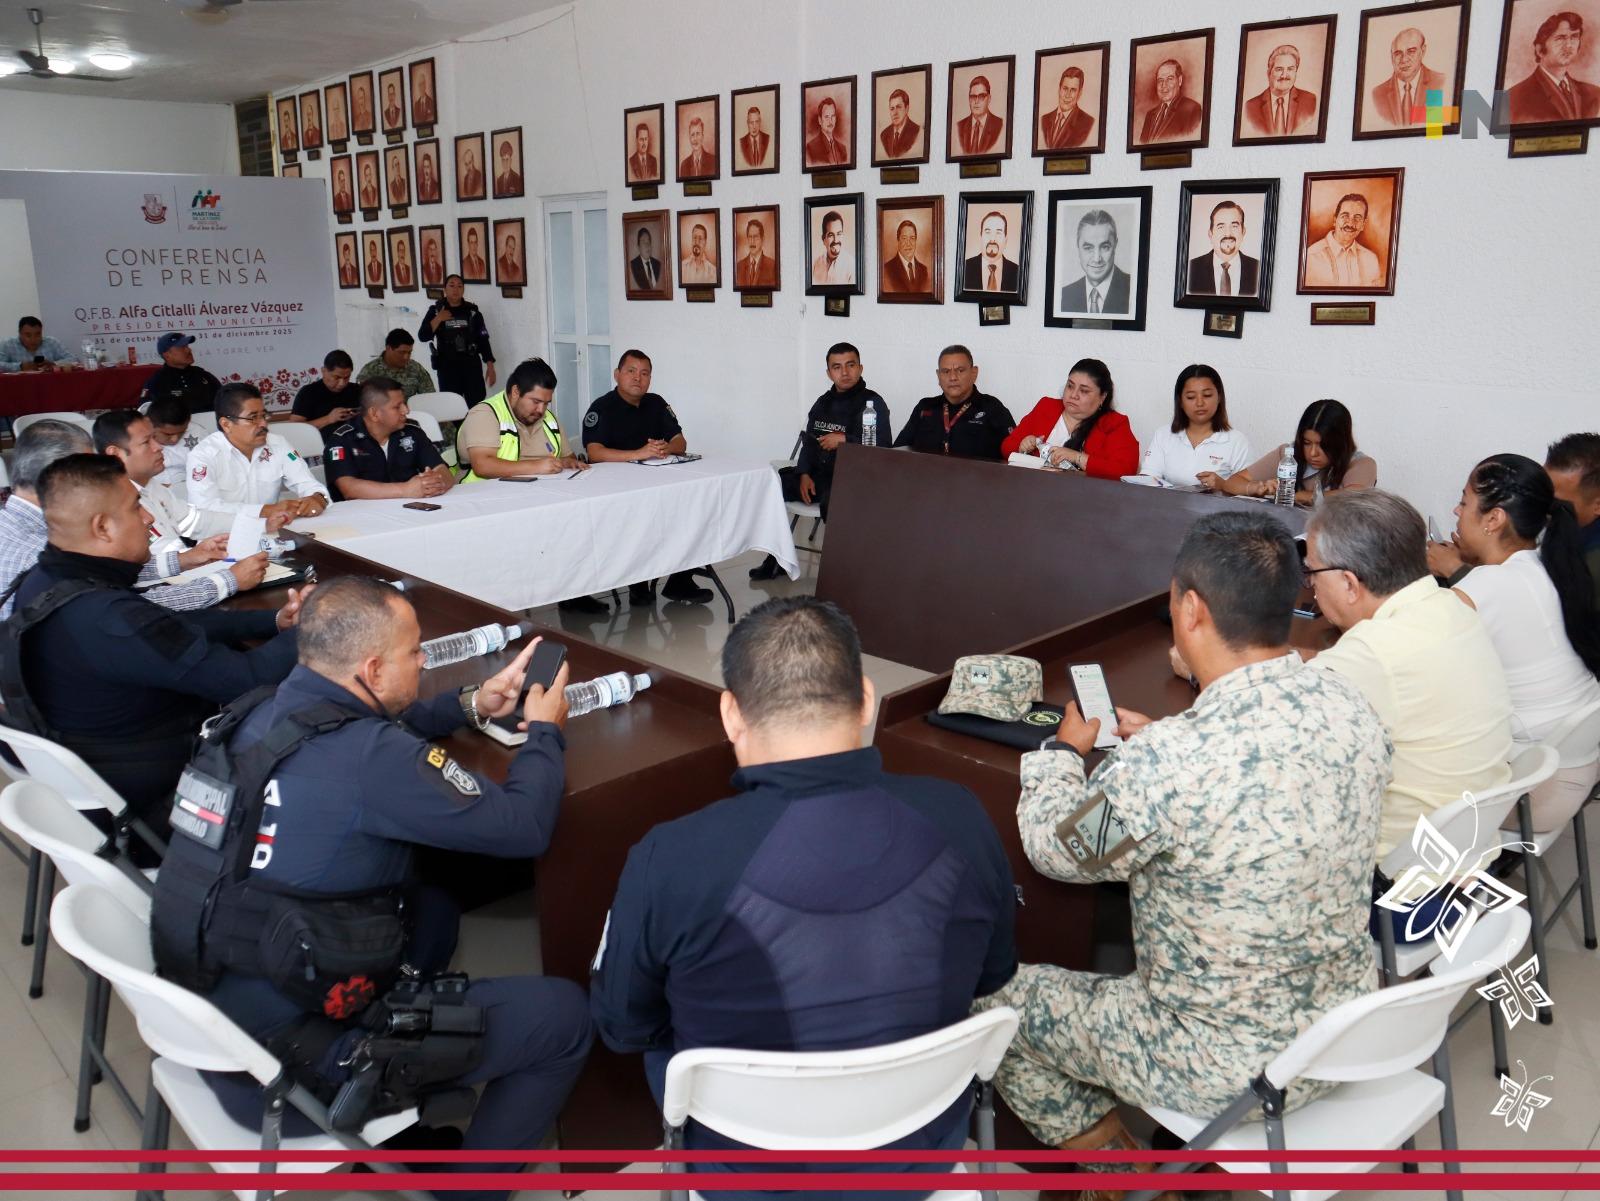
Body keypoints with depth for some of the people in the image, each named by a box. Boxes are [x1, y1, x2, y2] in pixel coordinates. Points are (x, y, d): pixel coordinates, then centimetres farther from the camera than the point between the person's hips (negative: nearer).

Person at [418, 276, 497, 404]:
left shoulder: (473, 311, 5)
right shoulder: (435, 311, 4)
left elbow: (483, 340, 5)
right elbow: (423, 336, -2)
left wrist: (490, 366, -1)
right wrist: (438, 319, -12)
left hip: (472, 365, 0)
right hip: (447, 366, 0)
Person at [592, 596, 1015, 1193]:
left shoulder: (668, 860, -29)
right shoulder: (959, 819, -21)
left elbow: (623, 1028, -9)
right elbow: (992, 975, -1)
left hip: (750, 1174, -2)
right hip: (927, 1149, 3)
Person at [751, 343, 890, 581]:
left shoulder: (872, 403, -4)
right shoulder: (823, 402, 16)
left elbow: (882, 445, -14)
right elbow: (808, 442, 16)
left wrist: (844, 439, -16)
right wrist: (804, 475, 0)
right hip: (817, 474, 7)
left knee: (831, 501, -39)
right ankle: (775, 558, 1)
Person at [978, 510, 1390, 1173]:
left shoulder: (1167, 762, -33)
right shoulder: (1353, 709, -11)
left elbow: (1053, 850, -13)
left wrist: (1064, 750, 4)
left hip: (1233, 1068, -7)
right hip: (1344, 1030, 7)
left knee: (993, 1002, 11)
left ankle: (1120, 1173, 28)